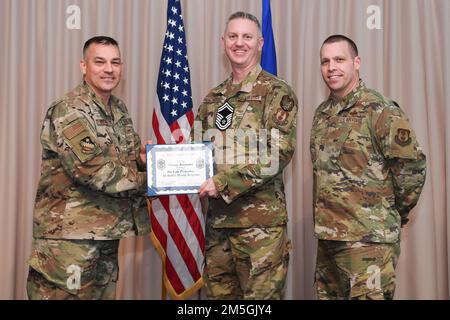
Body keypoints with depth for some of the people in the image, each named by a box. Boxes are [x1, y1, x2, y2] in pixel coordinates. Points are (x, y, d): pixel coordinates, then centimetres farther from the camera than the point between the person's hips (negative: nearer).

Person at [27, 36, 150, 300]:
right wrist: (145, 179, -15)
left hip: (107, 233, 8)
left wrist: (142, 160, -4)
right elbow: (92, 169, -25)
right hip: (69, 237, -8)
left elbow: (130, 156, 21)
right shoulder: (68, 111, -14)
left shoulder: (119, 110, 13)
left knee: (105, 294, 15)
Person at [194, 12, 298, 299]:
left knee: (260, 294, 1)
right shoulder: (213, 98, 15)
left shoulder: (277, 92, -4)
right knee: (218, 292, 14)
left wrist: (223, 182, -19)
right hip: (217, 216, 6)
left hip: (260, 218, -6)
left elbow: (279, 153, -15)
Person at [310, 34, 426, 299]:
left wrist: (393, 214, -1)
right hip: (327, 235, 8)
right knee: (328, 294, 16)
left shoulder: (380, 111, -11)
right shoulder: (323, 113, 12)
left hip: (368, 240, -7)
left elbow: (412, 167, -12)